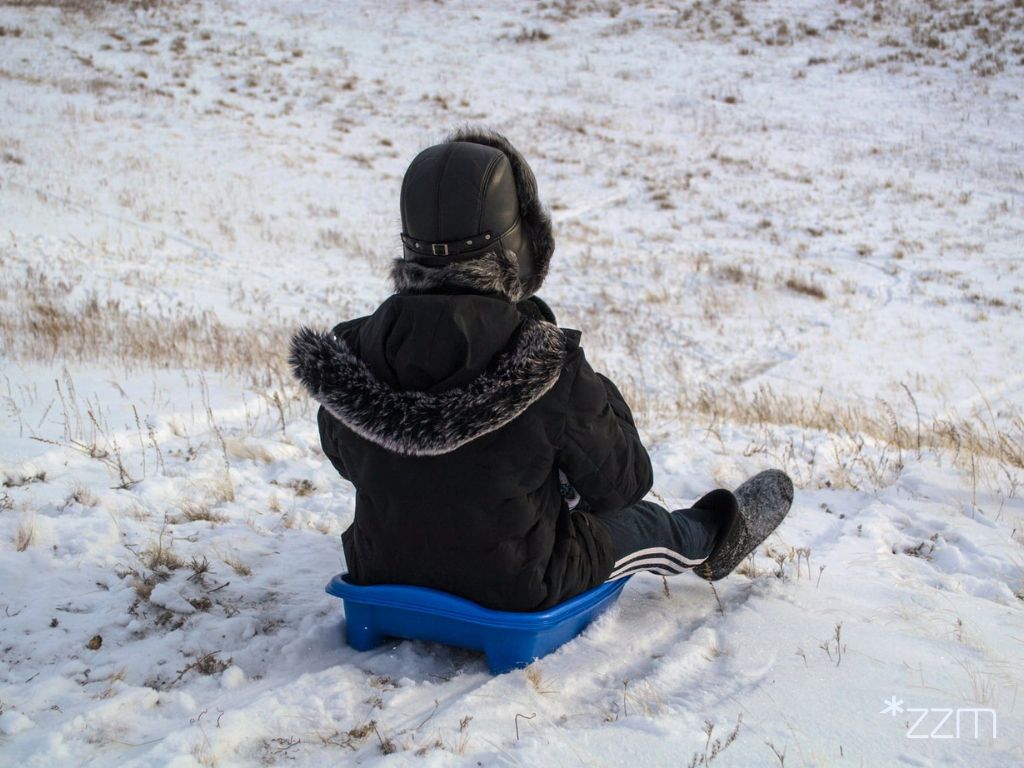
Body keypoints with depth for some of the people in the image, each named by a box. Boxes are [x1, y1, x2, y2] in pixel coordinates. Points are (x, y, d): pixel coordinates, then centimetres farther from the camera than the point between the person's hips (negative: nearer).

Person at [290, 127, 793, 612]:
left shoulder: (354, 350, -17)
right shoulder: (548, 365, -29)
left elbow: (344, 458, 3)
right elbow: (621, 484, -14)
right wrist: (602, 399, 3)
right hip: (514, 588, -5)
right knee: (647, 524, 24)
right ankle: (714, 541, 59)